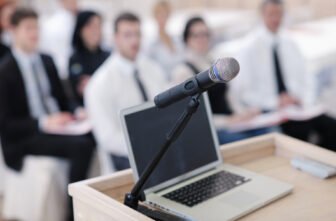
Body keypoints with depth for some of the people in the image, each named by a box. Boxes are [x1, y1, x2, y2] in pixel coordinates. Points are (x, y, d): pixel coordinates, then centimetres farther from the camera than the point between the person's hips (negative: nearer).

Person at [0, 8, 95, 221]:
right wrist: (43, 123, -21)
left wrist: (74, 114, -3)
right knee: (81, 145, -32)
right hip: (24, 139, -6)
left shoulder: (47, 61, 11)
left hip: (57, 124, 6)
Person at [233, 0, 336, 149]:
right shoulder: (250, 47, -2)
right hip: (268, 112, -5)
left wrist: (306, 102, -6)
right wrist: (274, 103, -16)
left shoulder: (289, 44, 13)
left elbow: (305, 79, 14)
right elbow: (242, 91, -6)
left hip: (298, 107, 5)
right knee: (300, 128, -31)